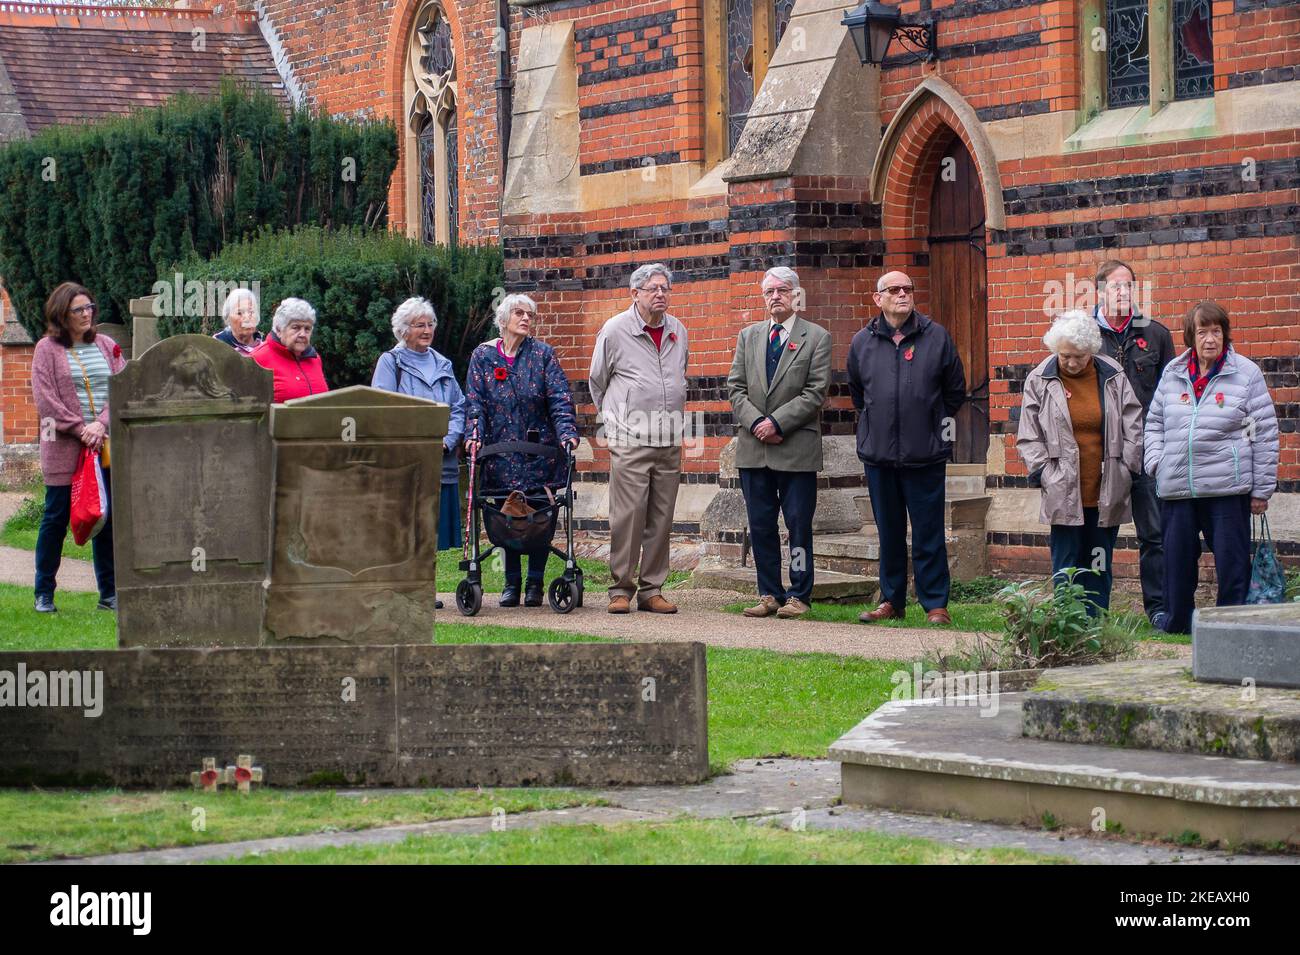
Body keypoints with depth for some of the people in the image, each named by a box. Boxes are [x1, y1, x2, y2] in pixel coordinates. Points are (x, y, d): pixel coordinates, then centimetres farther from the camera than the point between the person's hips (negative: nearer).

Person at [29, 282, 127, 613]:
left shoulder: (106, 346, 11)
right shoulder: (47, 350, 0)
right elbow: (46, 400, -8)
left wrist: (102, 424, -12)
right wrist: (80, 430, -14)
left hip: (106, 446, 4)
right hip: (64, 449, -3)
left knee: (107, 519, 5)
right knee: (56, 518, 1)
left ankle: (109, 593, 13)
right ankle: (44, 594, 10)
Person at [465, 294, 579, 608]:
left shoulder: (543, 353, 2)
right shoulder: (483, 356, 6)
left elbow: (560, 399, -4)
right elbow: (475, 401, 1)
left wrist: (567, 432, -18)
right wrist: (476, 434, -14)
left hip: (540, 451, -1)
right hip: (500, 451, 1)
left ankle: (535, 582, 9)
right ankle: (511, 582, 12)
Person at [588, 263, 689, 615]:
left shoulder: (678, 332, 11)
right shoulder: (615, 330, -2)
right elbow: (597, 382, 10)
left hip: (670, 440, 4)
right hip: (630, 441, -4)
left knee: (661, 519, 5)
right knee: (628, 516, -7)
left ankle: (652, 589, 11)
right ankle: (621, 589, 0)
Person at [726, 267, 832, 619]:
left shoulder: (816, 338, 2)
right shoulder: (748, 336, 14)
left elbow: (816, 391, -6)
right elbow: (736, 387, 9)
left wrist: (777, 423, -14)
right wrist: (756, 423, -8)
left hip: (797, 448, -4)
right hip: (754, 447, 4)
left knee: (798, 525, -1)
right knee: (760, 526, 6)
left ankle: (799, 596, 5)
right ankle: (769, 594, 13)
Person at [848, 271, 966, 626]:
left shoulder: (936, 337, 1)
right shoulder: (862, 342, 6)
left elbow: (955, 390, 11)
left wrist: (937, 425, 12)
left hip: (925, 454, -2)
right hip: (878, 453, 2)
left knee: (928, 533, -1)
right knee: (889, 532, 10)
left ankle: (936, 604, 4)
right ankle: (891, 601, 18)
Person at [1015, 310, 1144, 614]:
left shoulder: (1113, 378, 2)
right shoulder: (1039, 381, 0)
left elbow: (1132, 428, 8)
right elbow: (1028, 436, 5)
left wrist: (1127, 470, 3)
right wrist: (1042, 472, -4)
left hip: (1106, 493, 2)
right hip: (1063, 491, -2)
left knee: (1099, 566, 7)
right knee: (1066, 566, -3)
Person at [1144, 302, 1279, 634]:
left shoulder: (1246, 373, -1)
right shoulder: (1172, 374, 9)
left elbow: (1265, 433, 0)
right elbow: (1154, 421, 20)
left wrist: (1261, 490, -2)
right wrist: (1156, 461, 3)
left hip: (1227, 490, -3)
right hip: (1176, 490, 4)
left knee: (1232, 563, -1)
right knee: (1177, 564, 8)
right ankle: (1175, 627, 20)